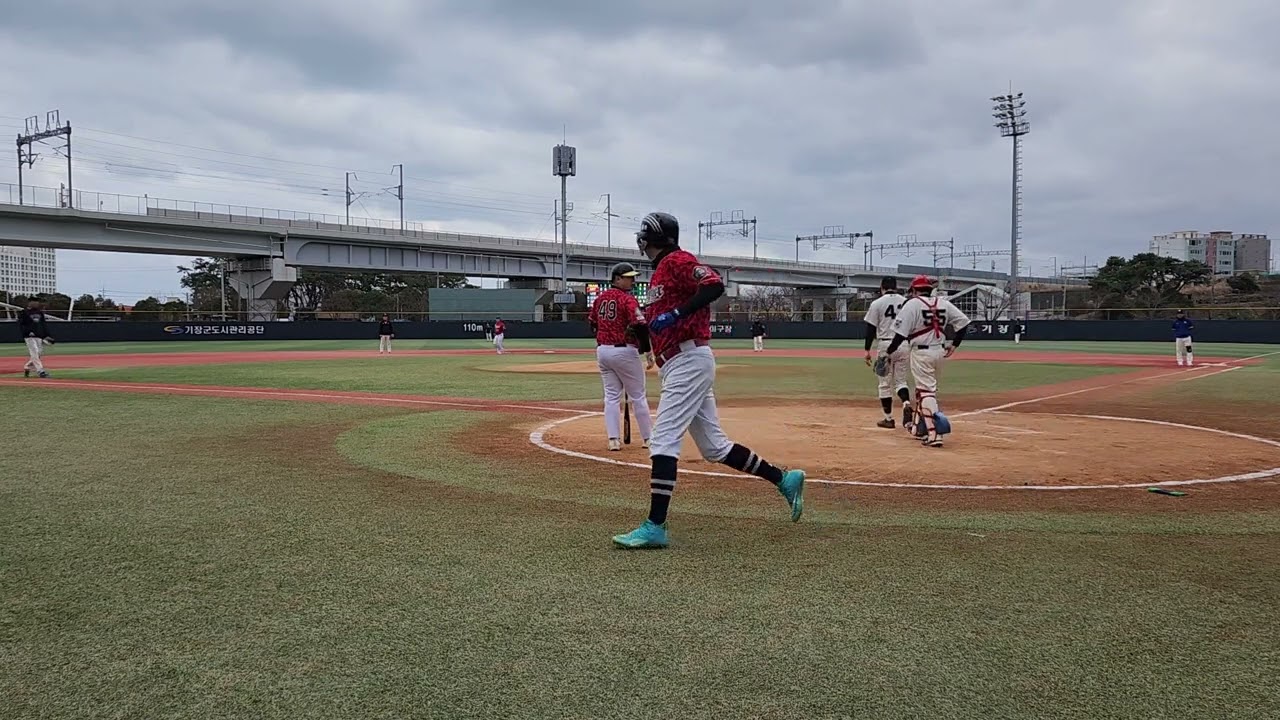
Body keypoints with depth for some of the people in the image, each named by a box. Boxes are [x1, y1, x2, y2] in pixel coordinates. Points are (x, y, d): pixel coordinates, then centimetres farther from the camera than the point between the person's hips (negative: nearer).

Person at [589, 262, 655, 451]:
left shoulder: (600, 298, 8)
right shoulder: (628, 299, -13)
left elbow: (592, 324, 16)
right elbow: (640, 327, -21)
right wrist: (648, 352, -15)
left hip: (602, 350, 6)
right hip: (624, 351, -6)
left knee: (611, 396, 11)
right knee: (638, 396, 5)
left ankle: (613, 439, 5)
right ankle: (648, 438, 13)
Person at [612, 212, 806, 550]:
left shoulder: (678, 261, -6)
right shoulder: (660, 272, 23)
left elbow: (714, 285, -23)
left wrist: (676, 314, -27)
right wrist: (643, 327, 11)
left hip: (689, 360, -11)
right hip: (678, 366, 11)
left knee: (663, 440, -14)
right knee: (714, 446, 13)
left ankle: (655, 527, -14)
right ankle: (784, 479, 21)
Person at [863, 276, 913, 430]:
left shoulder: (877, 303, -3)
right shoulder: (907, 302, 6)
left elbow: (871, 328, -5)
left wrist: (867, 350, 0)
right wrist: (912, 350, 15)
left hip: (886, 345, -3)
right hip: (904, 346, 3)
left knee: (885, 384, 8)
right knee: (901, 381, 13)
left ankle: (889, 419, 12)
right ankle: (906, 404, -16)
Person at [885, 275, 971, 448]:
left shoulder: (912, 304, -7)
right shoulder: (943, 303, 9)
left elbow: (901, 333, -13)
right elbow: (963, 322, 6)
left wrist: (888, 352, -5)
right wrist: (954, 345, 12)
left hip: (921, 353, -6)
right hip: (940, 351, 6)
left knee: (926, 390, -8)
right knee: (926, 388, 21)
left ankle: (933, 433, -19)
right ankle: (923, 428, 28)